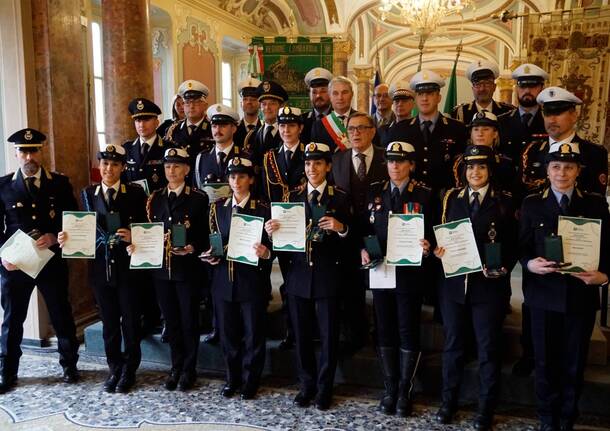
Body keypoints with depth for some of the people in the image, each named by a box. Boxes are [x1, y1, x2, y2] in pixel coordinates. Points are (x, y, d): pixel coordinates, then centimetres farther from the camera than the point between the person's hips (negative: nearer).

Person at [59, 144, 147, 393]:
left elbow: (144, 227, -3)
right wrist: (68, 238, -13)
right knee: (109, 321, 13)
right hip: (100, 266, 3)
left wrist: (132, 236, -23)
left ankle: (129, 370, 23)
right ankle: (114, 368, 28)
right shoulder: (88, 193, 7)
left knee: (130, 319, 7)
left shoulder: (135, 193, -3)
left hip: (127, 265, -3)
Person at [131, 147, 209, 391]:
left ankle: (189, 370, 21)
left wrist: (193, 248, -21)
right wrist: (136, 245, -8)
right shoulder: (155, 199, 10)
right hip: (161, 268, 4)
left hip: (188, 269, -4)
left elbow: (205, 236, -3)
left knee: (189, 320, 6)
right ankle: (176, 368, 27)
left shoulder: (199, 199, -3)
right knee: (171, 321, 13)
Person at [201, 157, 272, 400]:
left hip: (253, 281, -3)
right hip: (223, 280, 3)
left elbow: (271, 246, -2)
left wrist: (265, 253, -23)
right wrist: (210, 256, -4)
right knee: (227, 334, 13)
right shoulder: (218, 208, 8)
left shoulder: (263, 209, -3)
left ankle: (250, 382, 24)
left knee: (253, 334, 7)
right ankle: (233, 379, 31)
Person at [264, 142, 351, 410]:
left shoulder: (340, 198, 0)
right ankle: (307, 385, 29)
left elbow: (349, 238, -4)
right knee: (302, 335, 12)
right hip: (299, 276, 3)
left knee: (328, 335, 6)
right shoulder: (294, 197, 8)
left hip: (327, 277, -2)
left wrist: (341, 228, -25)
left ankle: (324, 388, 24)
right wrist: (272, 232, -17)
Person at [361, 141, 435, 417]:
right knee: (385, 331, 11)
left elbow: (432, 233, -2)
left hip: (410, 274, -3)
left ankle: (405, 391, 21)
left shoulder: (424, 195, -2)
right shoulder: (374, 192, 7)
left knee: (408, 332, 6)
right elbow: (364, 228, 9)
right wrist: (363, 250, -8)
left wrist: (427, 247, -22)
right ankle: (390, 388, 26)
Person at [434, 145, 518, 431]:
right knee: (453, 344, 13)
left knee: (489, 348, 8)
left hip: (489, 285, -2)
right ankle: (449, 401, 30)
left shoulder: (504, 202, 0)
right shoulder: (451, 198, 7)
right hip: (454, 282, 2)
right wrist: (438, 251, -11)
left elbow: (513, 245, 0)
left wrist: (503, 268, -16)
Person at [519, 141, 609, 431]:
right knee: (545, 362, 10)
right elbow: (522, 248, 3)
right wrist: (530, 263, -17)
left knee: (574, 363, 11)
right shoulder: (532, 204, 4)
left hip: (582, 295, 0)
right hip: (544, 294, 0)